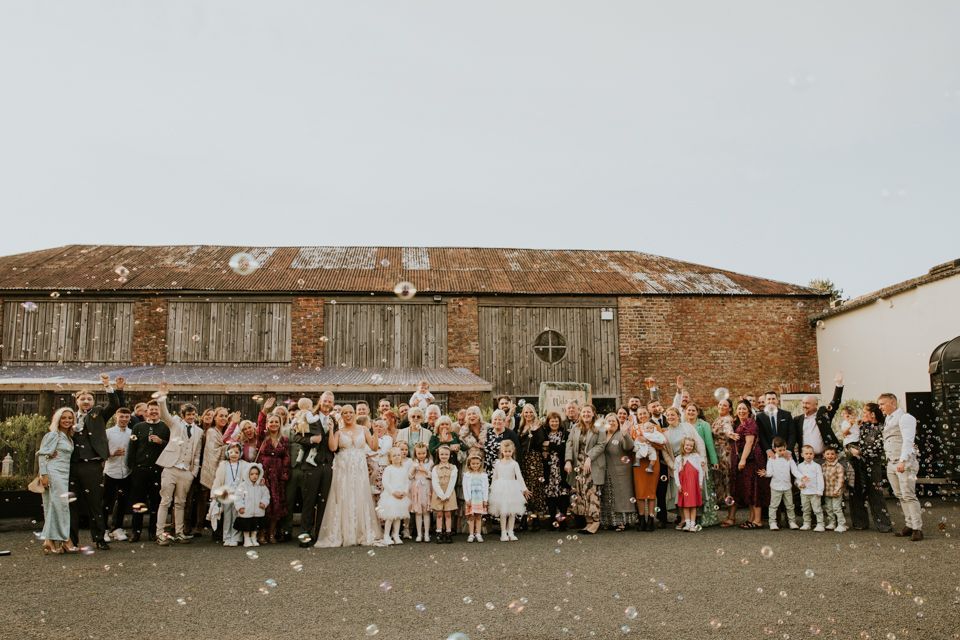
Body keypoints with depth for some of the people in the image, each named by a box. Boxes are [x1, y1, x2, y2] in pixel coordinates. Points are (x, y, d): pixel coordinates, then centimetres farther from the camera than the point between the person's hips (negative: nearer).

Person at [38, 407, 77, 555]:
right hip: (54, 474, -7)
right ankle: (65, 540, -3)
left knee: (54, 508, 6)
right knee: (60, 505, -7)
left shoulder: (69, 437, 17)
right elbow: (42, 455, -10)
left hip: (65, 475, 7)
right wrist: (44, 475, -16)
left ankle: (50, 541, 7)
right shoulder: (53, 435, -5)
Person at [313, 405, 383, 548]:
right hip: (343, 469, -1)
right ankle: (341, 534, 5)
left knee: (361, 499, 3)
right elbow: (332, 447, -11)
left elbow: (374, 446, 1)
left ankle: (364, 534, 11)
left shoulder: (363, 430, 8)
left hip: (359, 469, 1)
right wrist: (331, 429, -11)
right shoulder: (339, 432, 5)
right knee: (343, 500, -2)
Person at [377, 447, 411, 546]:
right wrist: (394, 492, -18)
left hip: (402, 496, 5)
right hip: (390, 496, -5)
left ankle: (396, 536, 16)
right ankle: (386, 536, 2)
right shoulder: (388, 469, -6)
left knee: (398, 517, 8)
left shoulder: (403, 469, 9)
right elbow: (385, 483, -12)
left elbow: (407, 482, 10)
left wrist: (405, 492, -6)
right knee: (390, 517, -6)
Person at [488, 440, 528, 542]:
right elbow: (495, 477, 11)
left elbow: (519, 476, -9)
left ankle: (510, 532, 12)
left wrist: (524, 488, -17)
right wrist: (492, 488, 11)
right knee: (502, 512, -1)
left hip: (512, 489, 0)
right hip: (501, 489, 0)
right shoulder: (498, 463, 4)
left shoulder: (514, 464, -1)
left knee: (512, 512, 3)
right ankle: (503, 533, 5)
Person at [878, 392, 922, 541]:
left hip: (905, 463, -8)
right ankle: (909, 525, 10)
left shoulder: (904, 417, -6)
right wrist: (889, 461, 8)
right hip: (891, 464, 8)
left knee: (908, 495, -10)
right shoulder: (887, 420, 19)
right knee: (900, 496, 6)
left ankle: (917, 528, -7)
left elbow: (908, 441, -16)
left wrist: (902, 461, -24)